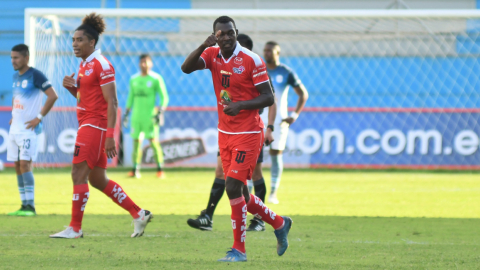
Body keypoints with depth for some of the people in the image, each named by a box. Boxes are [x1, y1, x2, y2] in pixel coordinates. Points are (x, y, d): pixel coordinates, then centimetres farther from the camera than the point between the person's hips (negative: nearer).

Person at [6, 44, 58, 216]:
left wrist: (39, 117, -16)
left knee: (25, 164, -14)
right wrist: (13, 115, 15)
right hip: (14, 128, 8)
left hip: (28, 128, -8)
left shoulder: (35, 75, -11)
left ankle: (30, 206, -12)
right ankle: (24, 205, 10)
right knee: (17, 166, 6)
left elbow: (53, 96, -16)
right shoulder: (16, 76, 13)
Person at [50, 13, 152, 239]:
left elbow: (112, 102, -17)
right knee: (98, 179, 12)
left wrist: (110, 136, -23)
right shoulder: (84, 65, 16)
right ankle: (138, 214, 18)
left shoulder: (101, 65, -13)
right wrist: (72, 87, 3)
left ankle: (75, 228, -5)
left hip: (95, 125, -10)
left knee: (79, 174, -9)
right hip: (87, 125, 10)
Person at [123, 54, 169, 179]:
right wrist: (126, 112, 16)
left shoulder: (156, 79, -2)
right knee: (136, 141, 1)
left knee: (153, 140, -9)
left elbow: (164, 97, -3)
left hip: (150, 114, -5)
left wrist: (160, 112, -14)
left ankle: (160, 169, -6)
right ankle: (135, 170, 3)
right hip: (137, 115, 5)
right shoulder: (134, 79, 13)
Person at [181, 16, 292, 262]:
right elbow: (186, 68, -14)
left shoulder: (252, 61, -12)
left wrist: (240, 105, -25)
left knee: (233, 187, -15)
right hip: (225, 133, 6)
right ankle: (279, 224, 33)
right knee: (239, 194, 11)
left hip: (248, 133, -6)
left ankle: (239, 249, -7)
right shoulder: (212, 55, 3)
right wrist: (204, 46, -28)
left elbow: (268, 97, -11)